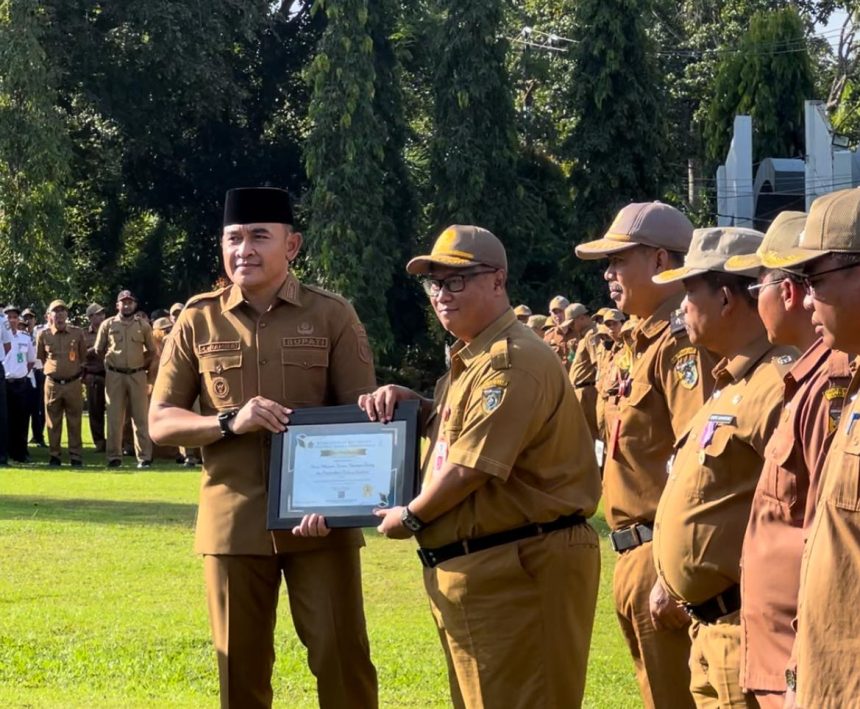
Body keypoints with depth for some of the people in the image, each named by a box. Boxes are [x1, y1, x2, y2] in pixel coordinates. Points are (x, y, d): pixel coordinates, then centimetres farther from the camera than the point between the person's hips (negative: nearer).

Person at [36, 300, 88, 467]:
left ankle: (76, 457, 7)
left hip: (73, 383, 0)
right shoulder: (43, 335, 0)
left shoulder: (77, 333, 1)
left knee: (74, 422, 3)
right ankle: (54, 456, 12)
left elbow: (83, 356, 14)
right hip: (52, 384, 0)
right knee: (53, 422, 5)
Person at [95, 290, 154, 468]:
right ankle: (114, 457, 6)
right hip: (114, 375, 0)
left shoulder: (143, 325, 5)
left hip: (137, 375, 0)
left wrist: (141, 364, 4)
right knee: (114, 417, 2)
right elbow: (99, 350, 11)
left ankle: (144, 457, 1)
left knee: (140, 417, 0)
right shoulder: (108, 324, 4)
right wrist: (112, 360, 10)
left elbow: (151, 351, 12)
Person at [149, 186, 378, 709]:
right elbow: (160, 422, 5)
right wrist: (230, 421, -15)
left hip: (321, 517, -1)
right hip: (233, 519, 1)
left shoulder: (333, 316, 1)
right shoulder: (199, 322, 5)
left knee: (341, 656, 0)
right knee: (241, 665, 7)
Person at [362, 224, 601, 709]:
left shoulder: (513, 362, -18)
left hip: (519, 568, -11)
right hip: (472, 566, 11)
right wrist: (409, 403, 9)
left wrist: (410, 518, -5)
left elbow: (470, 468, -21)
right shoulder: (469, 359, 17)